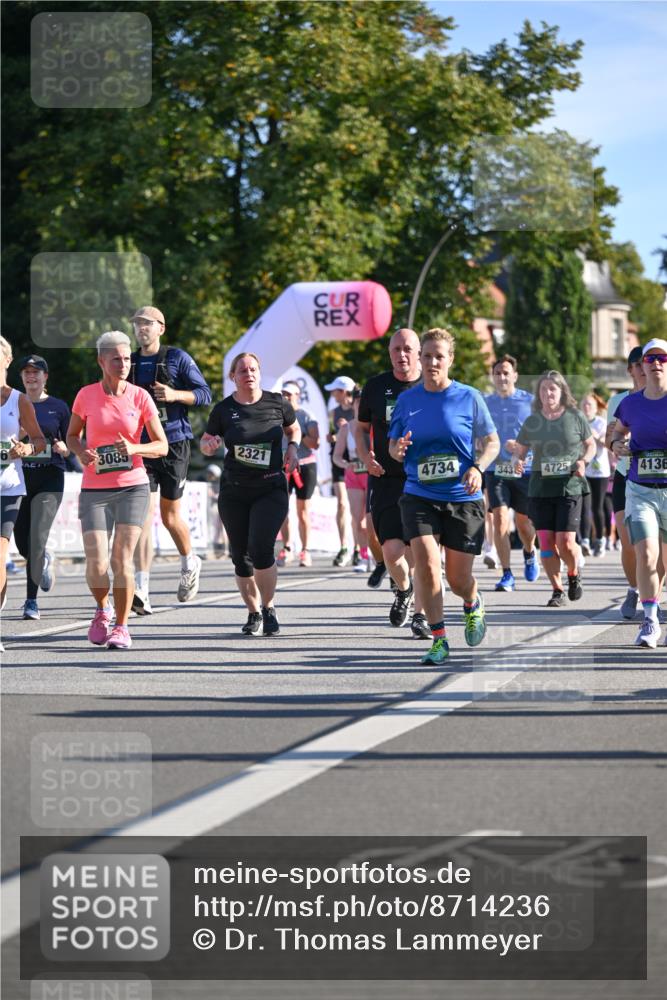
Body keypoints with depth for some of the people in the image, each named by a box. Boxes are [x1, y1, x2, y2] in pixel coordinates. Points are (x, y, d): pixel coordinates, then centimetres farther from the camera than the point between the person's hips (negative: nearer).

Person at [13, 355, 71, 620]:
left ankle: (31, 599, -2)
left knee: (36, 538, -14)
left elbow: (70, 446, 8)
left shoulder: (58, 407, 4)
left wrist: (63, 448, -14)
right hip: (20, 476, 3)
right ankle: (45, 560, 39)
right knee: (22, 541, 3)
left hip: (50, 478, -3)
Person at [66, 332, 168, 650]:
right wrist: (80, 451, -7)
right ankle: (102, 610, 21)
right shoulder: (86, 395, 1)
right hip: (94, 489, 0)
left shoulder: (140, 397, 0)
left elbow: (162, 446, 1)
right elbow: (72, 435, 15)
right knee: (96, 565, -9)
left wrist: (134, 448, -18)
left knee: (121, 560, -8)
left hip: (133, 486, 0)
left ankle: (121, 626, 7)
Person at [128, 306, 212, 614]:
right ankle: (142, 589, -19)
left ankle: (189, 562, 37)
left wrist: (175, 394, -18)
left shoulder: (177, 358, 0)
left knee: (169, 515, 7)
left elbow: (204, 394, -2)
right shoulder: (129, 362, 12)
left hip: (174, 444, -2)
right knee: (145, 512, -11)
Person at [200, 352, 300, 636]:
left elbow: (294, 428, 20)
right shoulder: (223, 409, 1)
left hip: (271, 489, -2)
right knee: (241, 557, 5)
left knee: (261, 549, -16)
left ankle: (268, 608, 4)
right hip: (234, 492, 2)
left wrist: (293, 447, 0)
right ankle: (254, 613, 22)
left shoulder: (276, 402, 2)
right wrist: (209, 444, -13)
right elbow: (204, 444, 9)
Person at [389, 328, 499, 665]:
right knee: (426, 564, -19)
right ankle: (439, 640, -7)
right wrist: (397, 450, -13)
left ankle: (473, 604, 42)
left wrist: (478, 468, -15)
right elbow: (393, 445, 11)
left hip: (463, 498, -1)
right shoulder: (407, 400, 3)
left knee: (458, 579, 4)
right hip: (419, 496, 1)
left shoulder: (469, 397, -3)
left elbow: (492, 441, 3)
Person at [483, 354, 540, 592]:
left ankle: (529, 553, 41)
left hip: (524, 470, -1)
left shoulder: (529, 401, -1)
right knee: (500, 519, -12)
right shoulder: (484, 403, 7)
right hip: (496, 470, 1)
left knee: (523, 521, 8)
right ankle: (507, 575, -7)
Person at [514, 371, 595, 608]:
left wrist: (583, 461, -7)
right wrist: (518, 462, -9)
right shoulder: (531, 422, 6)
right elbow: (520, 450, 14)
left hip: (570, 487, -2)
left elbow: (591, 445, 13)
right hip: (540, 488, 2)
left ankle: (574, 574, 22)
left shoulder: (575, 417, 2)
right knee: (546, 541, -3)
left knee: (566, 542, -9)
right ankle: (557, 590, 10)